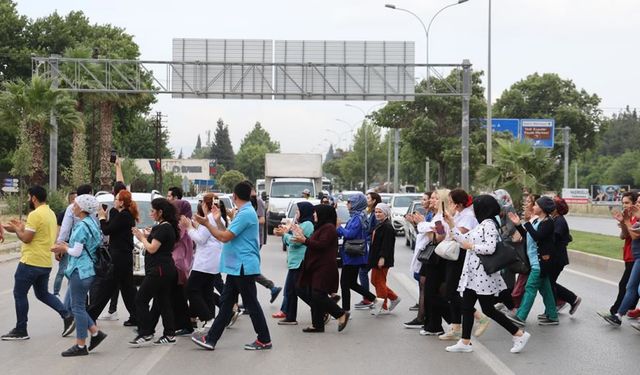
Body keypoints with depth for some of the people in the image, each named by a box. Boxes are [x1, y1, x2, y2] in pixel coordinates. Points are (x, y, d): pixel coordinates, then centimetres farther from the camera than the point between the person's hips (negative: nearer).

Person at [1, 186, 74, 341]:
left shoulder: (35, 215, -17)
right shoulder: (51, 213, 12)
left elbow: (26, 239, -18)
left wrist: (15, 229, -1)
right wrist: (23, 227, 16)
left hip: (31, 262, -9)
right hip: (46, 263, 9)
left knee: (19, 294, 4)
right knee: (42, 293, 20)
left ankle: (20, 330, 9)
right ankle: (67, 315, 5)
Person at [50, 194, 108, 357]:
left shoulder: (82, 226, -17)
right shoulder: (92, 223, 12)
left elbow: (76, 252, -17)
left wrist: (65, 248, 1)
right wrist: (67, 246, 14)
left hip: (80, 270, -10)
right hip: (88, 270, 10)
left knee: (78, 307, -1)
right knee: (77, 305, 17)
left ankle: (80, 346, 5)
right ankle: (96, 333, 16)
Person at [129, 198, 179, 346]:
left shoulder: (163, 228, -15)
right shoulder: (168, 227, 15)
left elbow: (152, 248, -18)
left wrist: (142, 237, -3)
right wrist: (145, 236, 8)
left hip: (159, 269, -10)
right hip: (167, 269, 10)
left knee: (141, 300, -8)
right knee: (163, 302, 13)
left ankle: (145, 334, -8)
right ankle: (169, 334, 15)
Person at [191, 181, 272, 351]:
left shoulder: (245, 214, -18)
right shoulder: (245, 212, 16)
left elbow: (225, 237, -19)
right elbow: (227, 235, 17)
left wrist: (206, 223, -10)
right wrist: (218, 220, 13)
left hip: (243, 266, -10)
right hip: (237, 267, 10)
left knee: (251, 303, -2)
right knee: (226, 302, 10)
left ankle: (264, 340, 7)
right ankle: (211, 339, 13)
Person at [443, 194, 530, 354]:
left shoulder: (489, 224, -14)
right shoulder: (481, 225, 16)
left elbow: (490, 248, -25)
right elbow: (464, 239, 19)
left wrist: (471, 246, -16)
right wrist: (451, 224, 17)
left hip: (482, 274, -10)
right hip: (472, 273, 10)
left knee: (488, 309, -5)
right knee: (466, 307, 9)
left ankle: (519, 334, 3)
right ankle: (465, 342, 15)